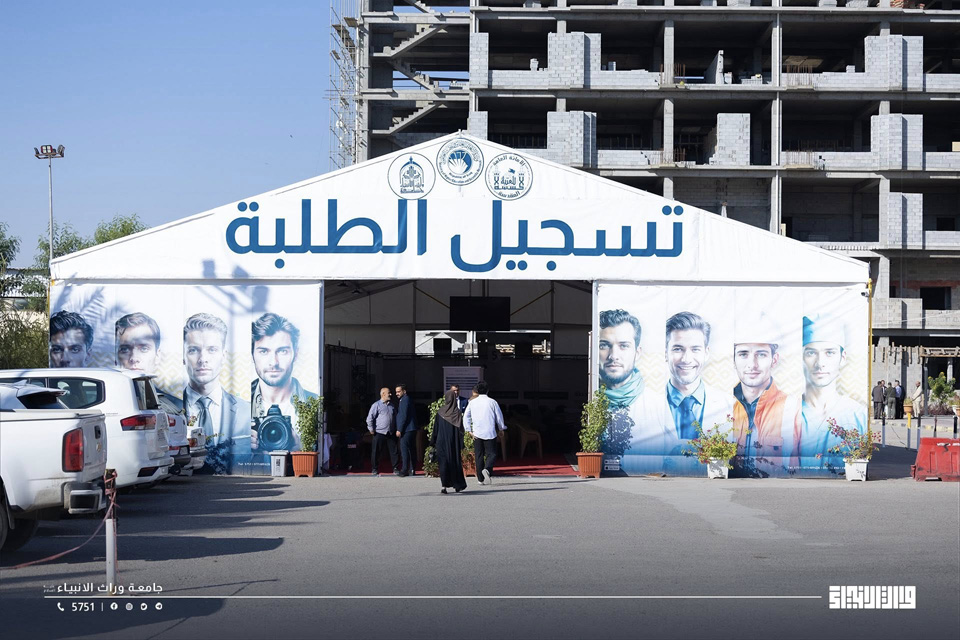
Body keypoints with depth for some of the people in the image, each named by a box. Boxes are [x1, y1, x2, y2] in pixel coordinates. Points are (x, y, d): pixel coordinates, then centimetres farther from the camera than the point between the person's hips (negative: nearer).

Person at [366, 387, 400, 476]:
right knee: (376, 452, 0)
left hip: (390, 434, 4)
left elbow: (395, 418, 24)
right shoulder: (376, 405, -2)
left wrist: (396, 429, 17)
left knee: (394, 451, 1)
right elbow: (370, 418, -4)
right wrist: (371, 429, -7)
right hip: (379, 433, -4)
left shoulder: (392, 406, 15)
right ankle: (375, 470, 8)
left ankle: (396, 469, 6)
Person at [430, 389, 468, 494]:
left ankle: (444, 485, -12)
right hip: (454, 442, 0)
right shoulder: (457, 413, -6)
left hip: (442, 441, 0)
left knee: (443, 462, 1)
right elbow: (461, 429, -7)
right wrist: (461, 444, -4)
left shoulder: (441, 412, -2)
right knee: (455, 461, 11)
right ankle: (457, 485, 16)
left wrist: (433, 442, 7)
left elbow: (436, 428, 1)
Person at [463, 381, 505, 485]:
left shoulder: (472, 402, 4)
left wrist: (469, 430, 5)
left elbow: (466, 417, 2)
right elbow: (499, 417, 3)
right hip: (490, 433, -2)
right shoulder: (492, 402, -2)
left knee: (479, 456, 8)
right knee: (491, 454, 2)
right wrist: (501, 428, 17)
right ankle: (487, 469, -26)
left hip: (477, 433, 2)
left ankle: (481, 478, 7)